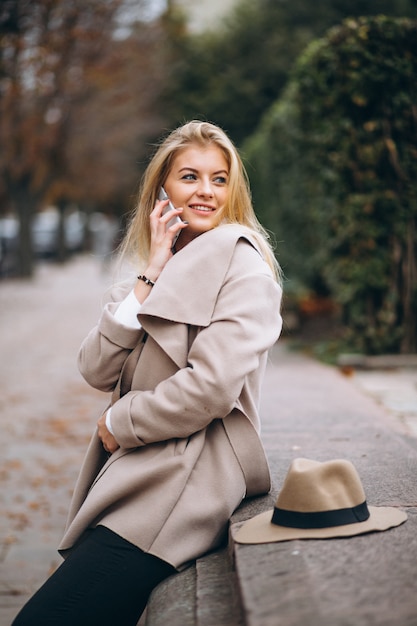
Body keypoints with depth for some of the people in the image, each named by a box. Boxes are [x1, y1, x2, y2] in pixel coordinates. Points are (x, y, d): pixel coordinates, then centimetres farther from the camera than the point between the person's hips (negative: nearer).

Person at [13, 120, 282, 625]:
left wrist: (119, 423, -4)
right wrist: (151, 275, -4)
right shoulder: (163, 267, 18)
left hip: (186, 483, -7)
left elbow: (211, 387, -18)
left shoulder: (242, 263, -5)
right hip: (134, 477, 7)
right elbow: (98, 370, 3)